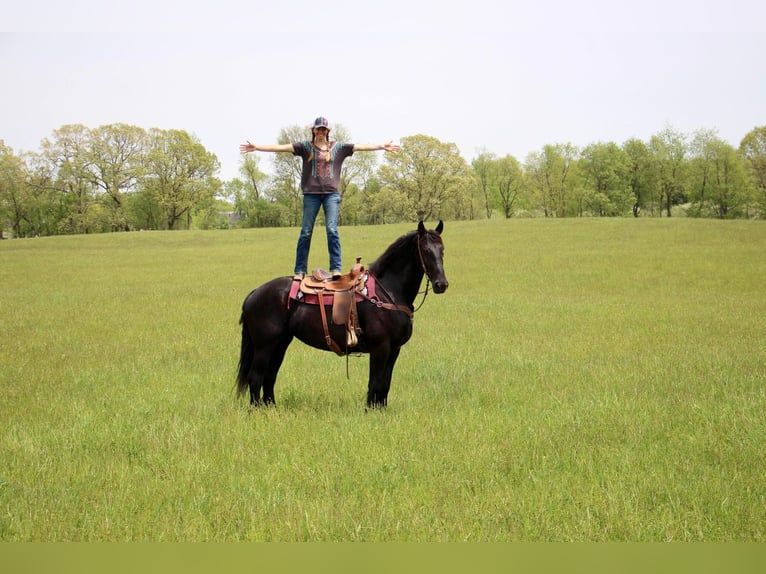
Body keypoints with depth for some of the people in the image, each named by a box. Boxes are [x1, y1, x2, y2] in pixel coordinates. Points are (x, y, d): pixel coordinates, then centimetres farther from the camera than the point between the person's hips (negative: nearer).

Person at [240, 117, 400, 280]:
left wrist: (382, 146, 2)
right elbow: (282, 147, -2)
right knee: (306, 232, 2)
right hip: (311, 194, 0)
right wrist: (256, 147, -10)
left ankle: (336, 269, -9)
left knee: (332, 230, -9)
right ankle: (299, 271, 6)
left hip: (331, 194, 0)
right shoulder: (306, 147, 5)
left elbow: (361, 147, 7)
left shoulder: (338, 147, 10)